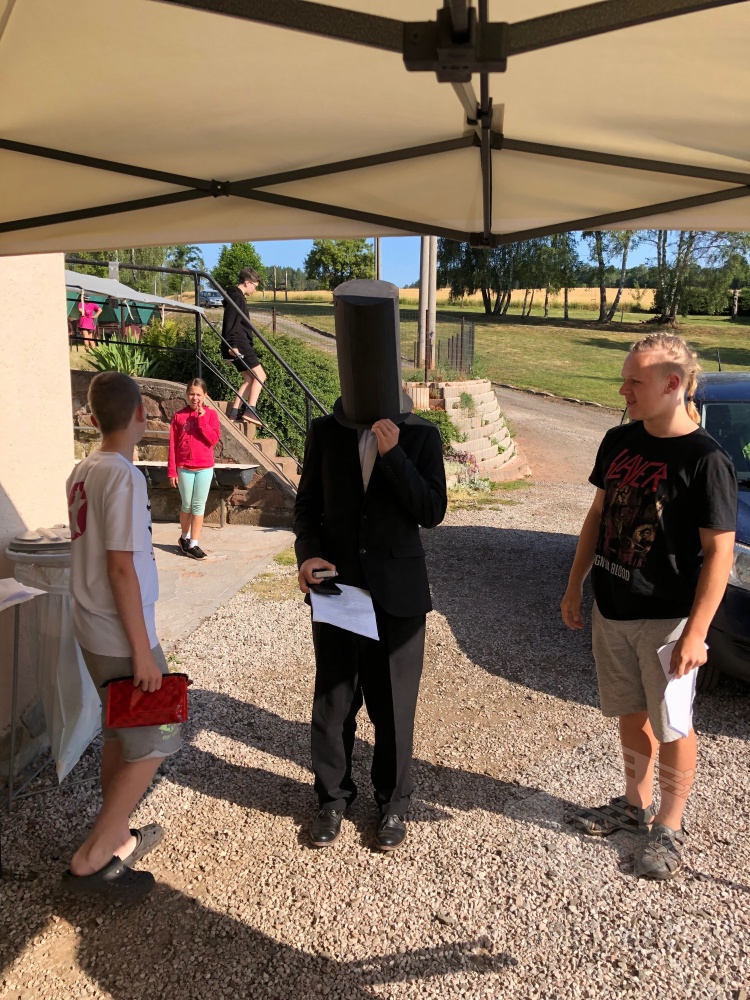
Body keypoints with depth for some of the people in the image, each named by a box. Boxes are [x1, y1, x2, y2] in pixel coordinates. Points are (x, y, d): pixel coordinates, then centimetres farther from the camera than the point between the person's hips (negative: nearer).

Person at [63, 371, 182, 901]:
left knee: (121, 735, 20)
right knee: (155, 741, 3)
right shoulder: (125, 476, -20)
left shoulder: (83, 471, 5)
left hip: (93, 629, 9)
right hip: (122, 636, -9)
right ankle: (90, 861, 9)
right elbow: (122, 567, -23)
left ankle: (118, 839, 34)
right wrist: (143, 651, -18)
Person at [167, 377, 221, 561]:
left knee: (199, 506, 2)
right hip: (184, 468, 0)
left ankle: (193, 544, 7)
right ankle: (184, 537, 30)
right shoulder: (179, 415, 1)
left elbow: (214, 439, -10)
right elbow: (173, 445, 1)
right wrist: (172, 470, -3)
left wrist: (201, 419, -16)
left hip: (205, 468, 0)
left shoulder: (210, 414, 0)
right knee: (187, 505, 10)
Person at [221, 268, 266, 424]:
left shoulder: (238, 297, 21)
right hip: (239, 345, -10)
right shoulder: (237, 297, -10)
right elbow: (230, 323, -21)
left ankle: (234, 412, 7)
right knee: (260, 375, -6)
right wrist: (232, 344, -27)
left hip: (239, 346, 10)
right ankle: (250, 410, -12)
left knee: (249, 379, 11)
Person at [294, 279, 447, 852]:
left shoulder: (421, 437, -4)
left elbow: (432, 513, -11)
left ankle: (393, 802, 32)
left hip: (397, 593, -1)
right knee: (333, 700, 13)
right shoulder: (325, 433, 1)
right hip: (336, 588, 2)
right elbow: (307, 505, 5)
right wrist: (309, 554, -13)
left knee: (394, 704, 11)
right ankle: (333, 797, 34)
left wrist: (394, 455, -20)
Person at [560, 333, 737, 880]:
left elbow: (720, 553, -16)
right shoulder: (619, 442, 2)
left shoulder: (705, 459, -17)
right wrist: (575, 586, 11)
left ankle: (669, 827, 28)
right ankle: (636, 804, 40)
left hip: (667, 619, -6)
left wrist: (696, 633, -19)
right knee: (631, 713, 20)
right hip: (612, 609, 6)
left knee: (670, 727, 9)